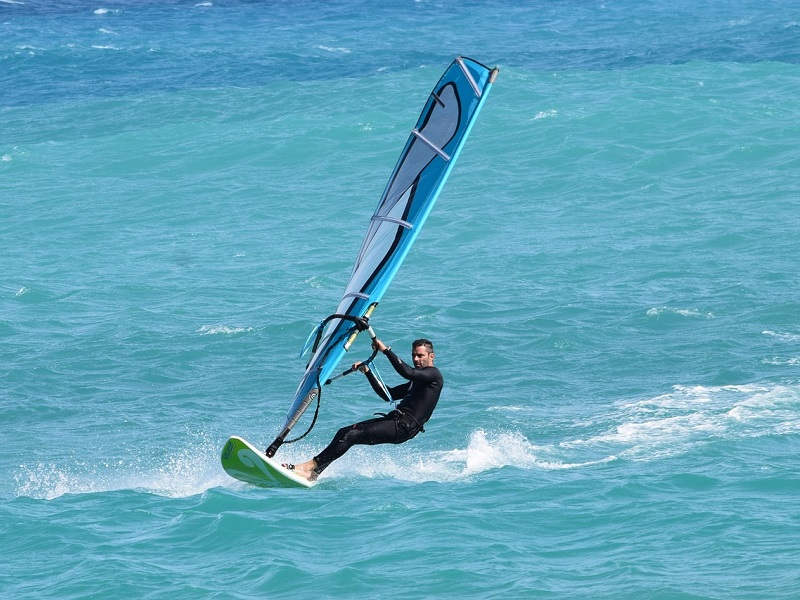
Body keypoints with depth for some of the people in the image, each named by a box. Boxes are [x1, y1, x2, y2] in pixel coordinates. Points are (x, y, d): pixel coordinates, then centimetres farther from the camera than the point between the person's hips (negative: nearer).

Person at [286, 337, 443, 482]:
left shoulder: (433, 375, -3)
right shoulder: (415, 381, 27)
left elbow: (408, 373, -22)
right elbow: (388, 395, 25)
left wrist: (386, 350, -19)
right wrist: (367, 371, 18)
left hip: (404, 428, -10)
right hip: (394, 420, 10)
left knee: (352, 435, -19)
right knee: (344, 432, -2)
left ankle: (309, 466, -22)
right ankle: (313, 474, -10)